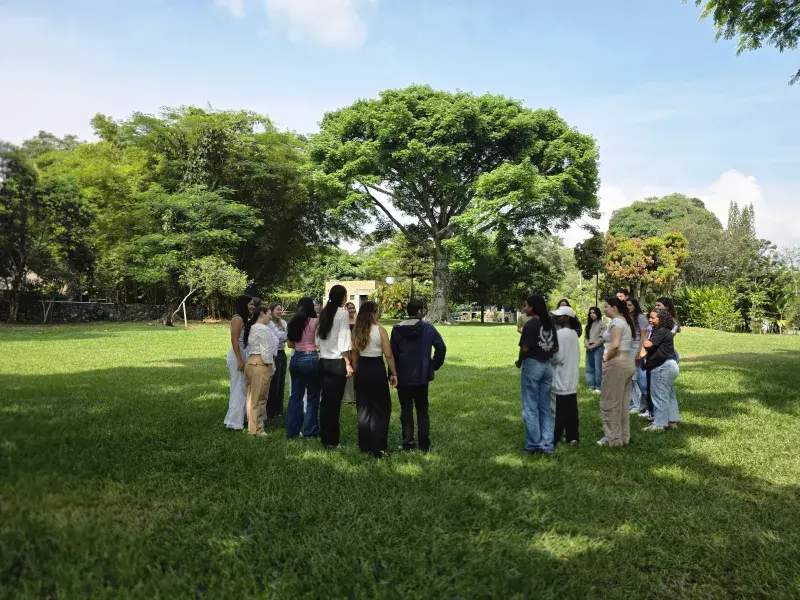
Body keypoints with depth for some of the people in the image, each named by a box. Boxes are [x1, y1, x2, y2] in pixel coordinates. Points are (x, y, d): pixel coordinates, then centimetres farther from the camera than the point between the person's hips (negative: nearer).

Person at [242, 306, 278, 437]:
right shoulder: (263, 329, -14)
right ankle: (256, 429, 4)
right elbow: (267, 351, -18)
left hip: (251, 362, 10)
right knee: (259, 398, -2)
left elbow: (257, 348, 14)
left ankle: (252, 426, 27)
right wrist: (271, 366, -9)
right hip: (260, 364, -10)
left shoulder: (252, 328, 18)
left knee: (253, 397, 17)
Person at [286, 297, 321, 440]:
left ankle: (292, 431, 17)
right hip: (310, 359, -6)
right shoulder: (314, 321, -9)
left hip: (296, 359, 6)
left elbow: (290, 344, 12)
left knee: (295, 395, 13)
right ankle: (310, 432, 11)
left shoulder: (293, 322, 9)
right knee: (312, 396, 5)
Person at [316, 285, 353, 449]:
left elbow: (318, 337, 11)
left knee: (325, 400, 12)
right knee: (334, 402, -2)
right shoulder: (342, 313, -9)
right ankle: (332, 440, 2)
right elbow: (343, 339, -13)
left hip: (324, 361, 7)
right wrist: (348, 363, -12)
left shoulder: (324, 313, 10)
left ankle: (324, 436, 20)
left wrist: (322, 353, 16)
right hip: (337, 362, -6)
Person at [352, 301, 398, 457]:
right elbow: (388, 355, -11)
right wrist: (394, 373, -3)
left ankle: (364, 445, 22)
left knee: (364, 408, 15)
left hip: (361, 370, 5)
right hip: (377, 370, -5)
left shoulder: (357, 331, 4)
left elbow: (354, 354, 9)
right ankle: (378, 448, 4)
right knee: (381, 408, 5)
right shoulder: (380, 330, -11)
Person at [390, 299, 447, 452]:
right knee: (422, 410, 11)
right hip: (422, 376, 0)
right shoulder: (428, 328, -6)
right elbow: (441, 348, -10)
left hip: (403, 376, 0)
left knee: (406, 409, 9)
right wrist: (434, 366, 2)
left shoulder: (397, 329, -5)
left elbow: (393, 353, -5)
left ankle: (408, 442, 10)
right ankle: (424, 444, 12)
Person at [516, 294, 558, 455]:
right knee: (545, 407, 12)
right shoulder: (550, 324, 8)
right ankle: (547, 445, 15)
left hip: (532, 365, -7)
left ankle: (534, 445, 9)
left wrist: (519, 362, -2)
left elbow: (525, 348, -19)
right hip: (547, 366, 7)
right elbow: (555, 348, 10)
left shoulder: (531, 324, -14)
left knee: (531, 407, 3)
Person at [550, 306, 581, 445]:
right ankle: (572, 436, 18)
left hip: (561, 379, -8)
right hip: (572, 379, 8)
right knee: (571, 409, 12)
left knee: (558, 411, -3)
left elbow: (556, 357, -18)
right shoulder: (574, 334, 10)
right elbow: (575, 356, 15)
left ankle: (554, 438, 2)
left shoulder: (560, 333, -16)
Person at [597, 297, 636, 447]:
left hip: (616, 363, -10)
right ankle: (624, 436, 21)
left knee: (610, 401, -1)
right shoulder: (625, 321, 16)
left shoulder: (616, 321, -14)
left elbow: (615, 345, -25)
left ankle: (613, 438, 6)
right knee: (623, 401, 14)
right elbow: (623, 344, 15)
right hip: (627, 361, 10)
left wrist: (605, 358, -12)